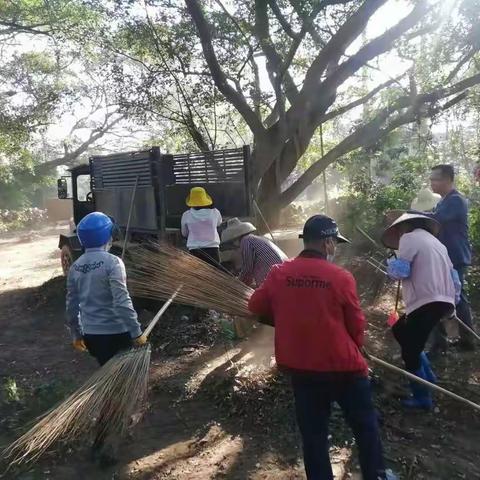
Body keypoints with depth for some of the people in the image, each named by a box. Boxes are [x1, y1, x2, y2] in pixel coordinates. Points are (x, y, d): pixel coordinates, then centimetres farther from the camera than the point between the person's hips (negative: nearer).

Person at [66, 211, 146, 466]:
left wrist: (76, 334, 22)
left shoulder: (75, 267, 5)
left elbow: (71, 305, 10)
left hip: (91, 335, 7)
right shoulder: (112, 262, -16)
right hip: (115, 333, -7)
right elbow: (122, 302, -22)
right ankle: (100, 443, 6)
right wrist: (137, 331, -16)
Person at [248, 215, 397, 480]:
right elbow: (356, 325, -5)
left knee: (313, 431, 16)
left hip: (300, 367, 3)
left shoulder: (278, 273, -6)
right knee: (365, 424, 20)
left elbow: (256, 307, 6)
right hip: (342, 366, -2)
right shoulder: (341, 278, -14)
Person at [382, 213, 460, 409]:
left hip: (426, 302, -9)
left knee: (410, 352, 3)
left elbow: (400, 271, -11)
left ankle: (422, 397, 14)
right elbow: (453, 275, 23)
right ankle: (428, 379, 25)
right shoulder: (435, 241, 23)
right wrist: (453, 302, 29)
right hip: (443, 301, 9)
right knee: (400, 331, 23)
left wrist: (391, 264, 10)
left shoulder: (409, 238, -2)